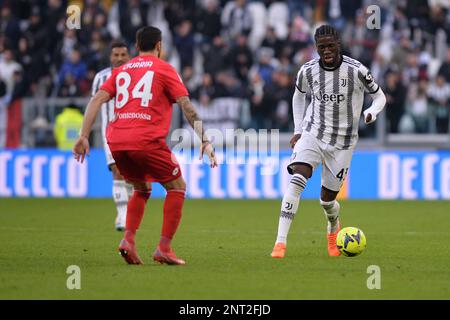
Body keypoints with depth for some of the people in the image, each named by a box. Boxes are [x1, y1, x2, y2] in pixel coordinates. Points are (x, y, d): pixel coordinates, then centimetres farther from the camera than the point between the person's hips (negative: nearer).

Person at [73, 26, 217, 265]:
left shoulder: (121, 70, 22)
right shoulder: (164, 69, 9)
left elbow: (97, 99, 11)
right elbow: (187, 106, 0)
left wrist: (84, 137, 8)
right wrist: (204, 141, -1)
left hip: (116, 142, 5)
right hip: (146, 141, -5)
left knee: (142, 189, 26)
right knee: (177, 187, 12)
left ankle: (128, 240, 5)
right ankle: (164, 248, 1)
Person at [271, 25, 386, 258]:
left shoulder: (356, 70, -12)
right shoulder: (308, 71, -5)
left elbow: (379, 96, 1)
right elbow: (298, 96, 16)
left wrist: (371, 113, -20)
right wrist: (298, 130, 11)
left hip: (342, 142, -1)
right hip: (312, 135, 1)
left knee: (327, 199, 6)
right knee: (297, 179, -25)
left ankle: (333, 228, 45)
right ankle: (280, 242, -27)